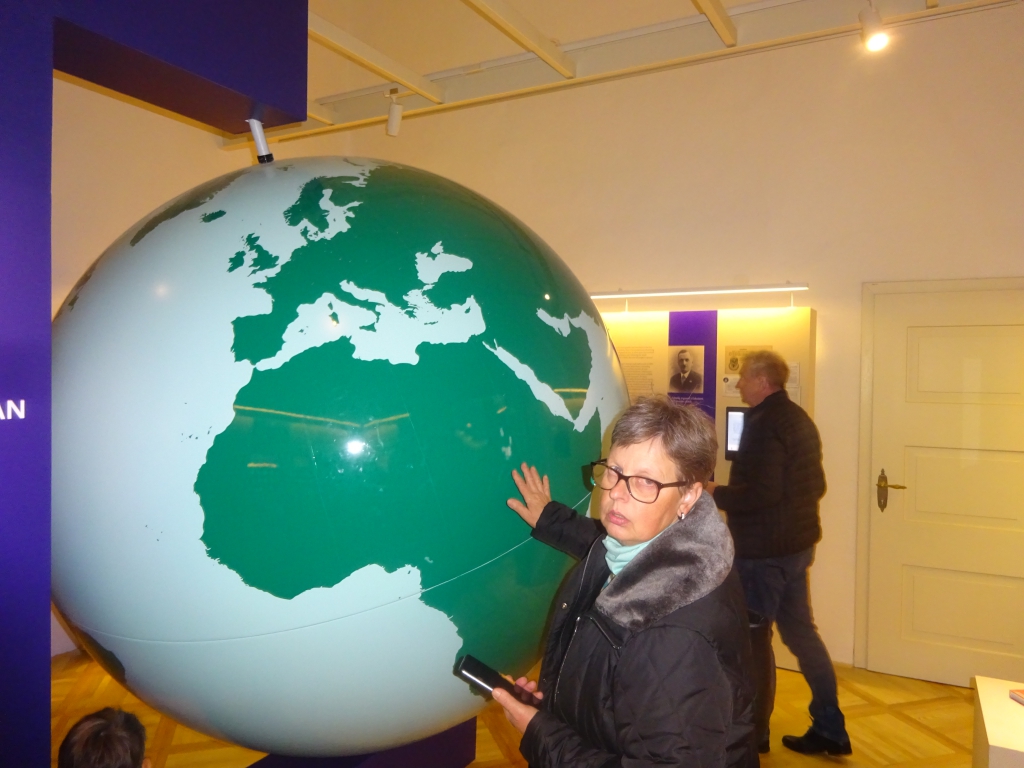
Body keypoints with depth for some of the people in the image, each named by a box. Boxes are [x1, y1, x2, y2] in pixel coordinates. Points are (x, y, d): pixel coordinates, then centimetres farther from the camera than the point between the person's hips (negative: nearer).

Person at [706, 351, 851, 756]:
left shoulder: (764, 424, -19)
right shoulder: (799, 418, 11)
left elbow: (760, 493, -26)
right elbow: (815, 485, 17)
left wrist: (716, 493, -13)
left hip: (763, 550, -9)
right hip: (798, 543, 10)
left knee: (753, 637, 5)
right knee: (800, 630, 17)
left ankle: (753, 732, 20)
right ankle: (830, 729, 26)